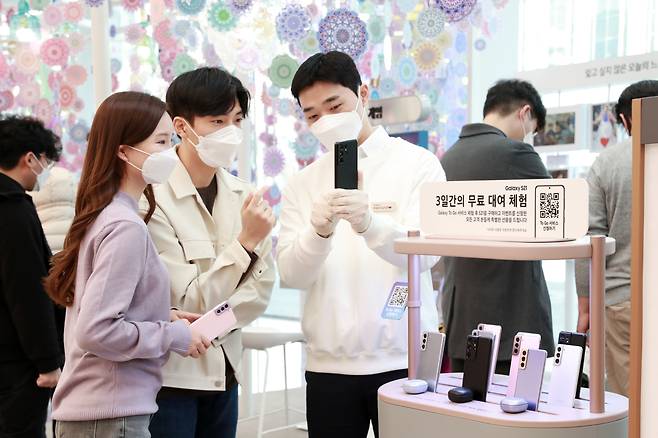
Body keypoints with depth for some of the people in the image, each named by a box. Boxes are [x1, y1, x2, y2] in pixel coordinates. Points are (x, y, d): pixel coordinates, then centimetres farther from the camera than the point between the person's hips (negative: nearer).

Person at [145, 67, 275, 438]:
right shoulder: (155, 200, -15)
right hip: (170, 375, -5)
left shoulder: (245, 197, 0)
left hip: (224, 373, 5)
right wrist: (246, 241, -24)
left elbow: (261, 290, 1)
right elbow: (189, 303, -16)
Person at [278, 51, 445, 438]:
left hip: (402, 358, -2)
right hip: (328, 363, 3)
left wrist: (369, 222, -33)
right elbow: (292, 274, -2)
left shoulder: (417, 164, -1)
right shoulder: (303, 184, 7)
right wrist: (319, 231, -22)